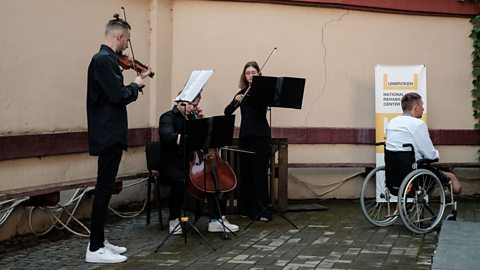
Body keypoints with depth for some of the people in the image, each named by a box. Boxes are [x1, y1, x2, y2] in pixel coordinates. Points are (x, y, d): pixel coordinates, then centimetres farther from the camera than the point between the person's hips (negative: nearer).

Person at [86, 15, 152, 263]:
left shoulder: (105, 58, 16)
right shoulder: (104, 59, -16)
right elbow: (118, 96, -22)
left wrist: (136, 82, 10)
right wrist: (136, 85, -5)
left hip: (108, 133, 11)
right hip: (108, 134, -11)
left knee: (105, 187, 14)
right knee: (104, 188, -8)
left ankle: (99, 241, 21)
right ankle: (95, 249, -4)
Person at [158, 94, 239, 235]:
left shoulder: (192, 117, 15)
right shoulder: (168, 117, -5)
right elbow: (168, 136, -27)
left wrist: (201, 120, 7)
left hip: (191, 163, 6)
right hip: (172, 164, -6)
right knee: (180, 181, -37)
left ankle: (216, 220, -11)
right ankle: (174, 220, -15)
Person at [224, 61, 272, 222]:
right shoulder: (242, 93, 14)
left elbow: (262, 109, -17)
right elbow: (227, 112, 7)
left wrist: (255, 94, -29)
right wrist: (236, 101, -11)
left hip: (260, 136, -5)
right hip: (245, 136, 5)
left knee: (259, 172, -8)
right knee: (245, 173, 7)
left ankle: (262, 211, -7)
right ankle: (247, 209, 16)